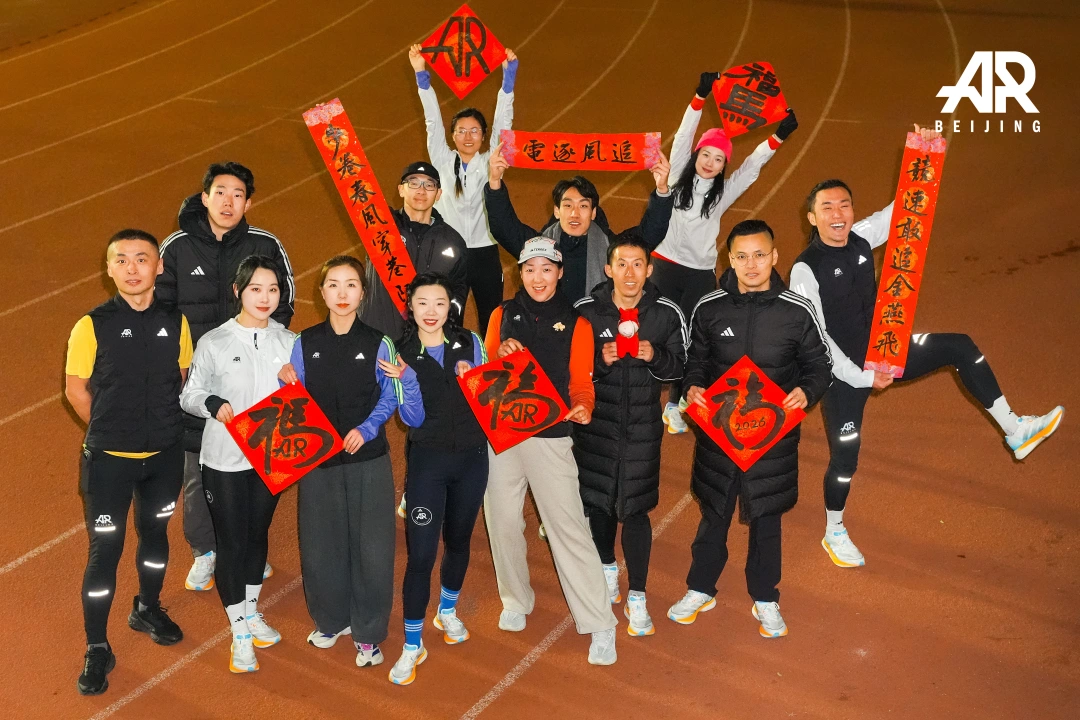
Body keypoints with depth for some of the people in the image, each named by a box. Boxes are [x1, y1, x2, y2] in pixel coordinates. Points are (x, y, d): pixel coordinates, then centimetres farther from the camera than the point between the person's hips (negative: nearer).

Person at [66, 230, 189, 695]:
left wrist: (162, 426, 6)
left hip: (165, 455, 3)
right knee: (105, 549, 3)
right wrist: (111, 431, 2)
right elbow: (76, 391, -3)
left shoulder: (176, 322, -5)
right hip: (109, 459, -3)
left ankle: (147, 609, 45)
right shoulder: (92, 326, -14)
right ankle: (97, 649, 18)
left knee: (155, 532, 21)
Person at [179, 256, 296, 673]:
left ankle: (252, 612, 39)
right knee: (231, 542, 4)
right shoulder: (213, 343, -9)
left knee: (258, 535, 19)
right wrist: (213, 404, -21)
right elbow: (189, 395, -2)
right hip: (224, 460, -3)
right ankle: (240, 634, 18)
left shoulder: (289, 342, 0)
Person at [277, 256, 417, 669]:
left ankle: (368, 632, 15)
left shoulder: (377, 345, -2)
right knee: (321, 544, 9)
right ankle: (331, 619, 30)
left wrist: (365, 430, -12)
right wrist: (287, 383, -12)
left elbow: (389, 397, 2)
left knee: (371, 546, 0)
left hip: (368, 458, -2)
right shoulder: (305, 344, 3)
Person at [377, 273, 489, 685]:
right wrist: (406, 380, -27)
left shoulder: (470, 343, -3)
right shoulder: (402, 354, -8)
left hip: (471, 457, 3)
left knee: (458, 539, 18)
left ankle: (448, 612, 43)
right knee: (421, 552, -7)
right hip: (428, 461, -2)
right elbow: (413, 419, -12)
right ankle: (412, 647, 5)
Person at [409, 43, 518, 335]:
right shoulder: (443, 162, 2)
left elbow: (502, 122, -5)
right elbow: (433, 121, -4)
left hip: (485, 253, 0)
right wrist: (421, 75, -10)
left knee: (491, 322, 7)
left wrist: (508, 75, -13)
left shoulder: (490, 163, 1)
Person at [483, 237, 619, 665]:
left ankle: (599, 625, 2)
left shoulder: (575, 324, 2)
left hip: (550, 438, -3)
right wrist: (500, 355, -13)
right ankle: (515, 600, 34)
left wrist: (582, 407, -20)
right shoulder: (503, 315, 7)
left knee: (569, 527, -6)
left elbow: (581, 383, 2)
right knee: (502, 522, 10)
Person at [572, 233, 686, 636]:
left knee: (635, 509, 2)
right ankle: (608, 568, 42)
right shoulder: (586, 311, -8)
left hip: (642, 426, -1)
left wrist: (656, 357, -20)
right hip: (595, 423, 1)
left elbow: (679, 367, 1)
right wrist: (601, 360, -22)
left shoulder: (666, 314, -7)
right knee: (597, 501, 14)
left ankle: (636, 597, 15)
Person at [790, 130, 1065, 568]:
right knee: (846, 454, 1)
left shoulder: (861, 238, -6)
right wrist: (860, 377, -22)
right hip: (842, 371, -6)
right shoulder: (806, 270, -23)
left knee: (960, 347, 0)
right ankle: (834, 533, 27)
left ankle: (1015, 432, 9)